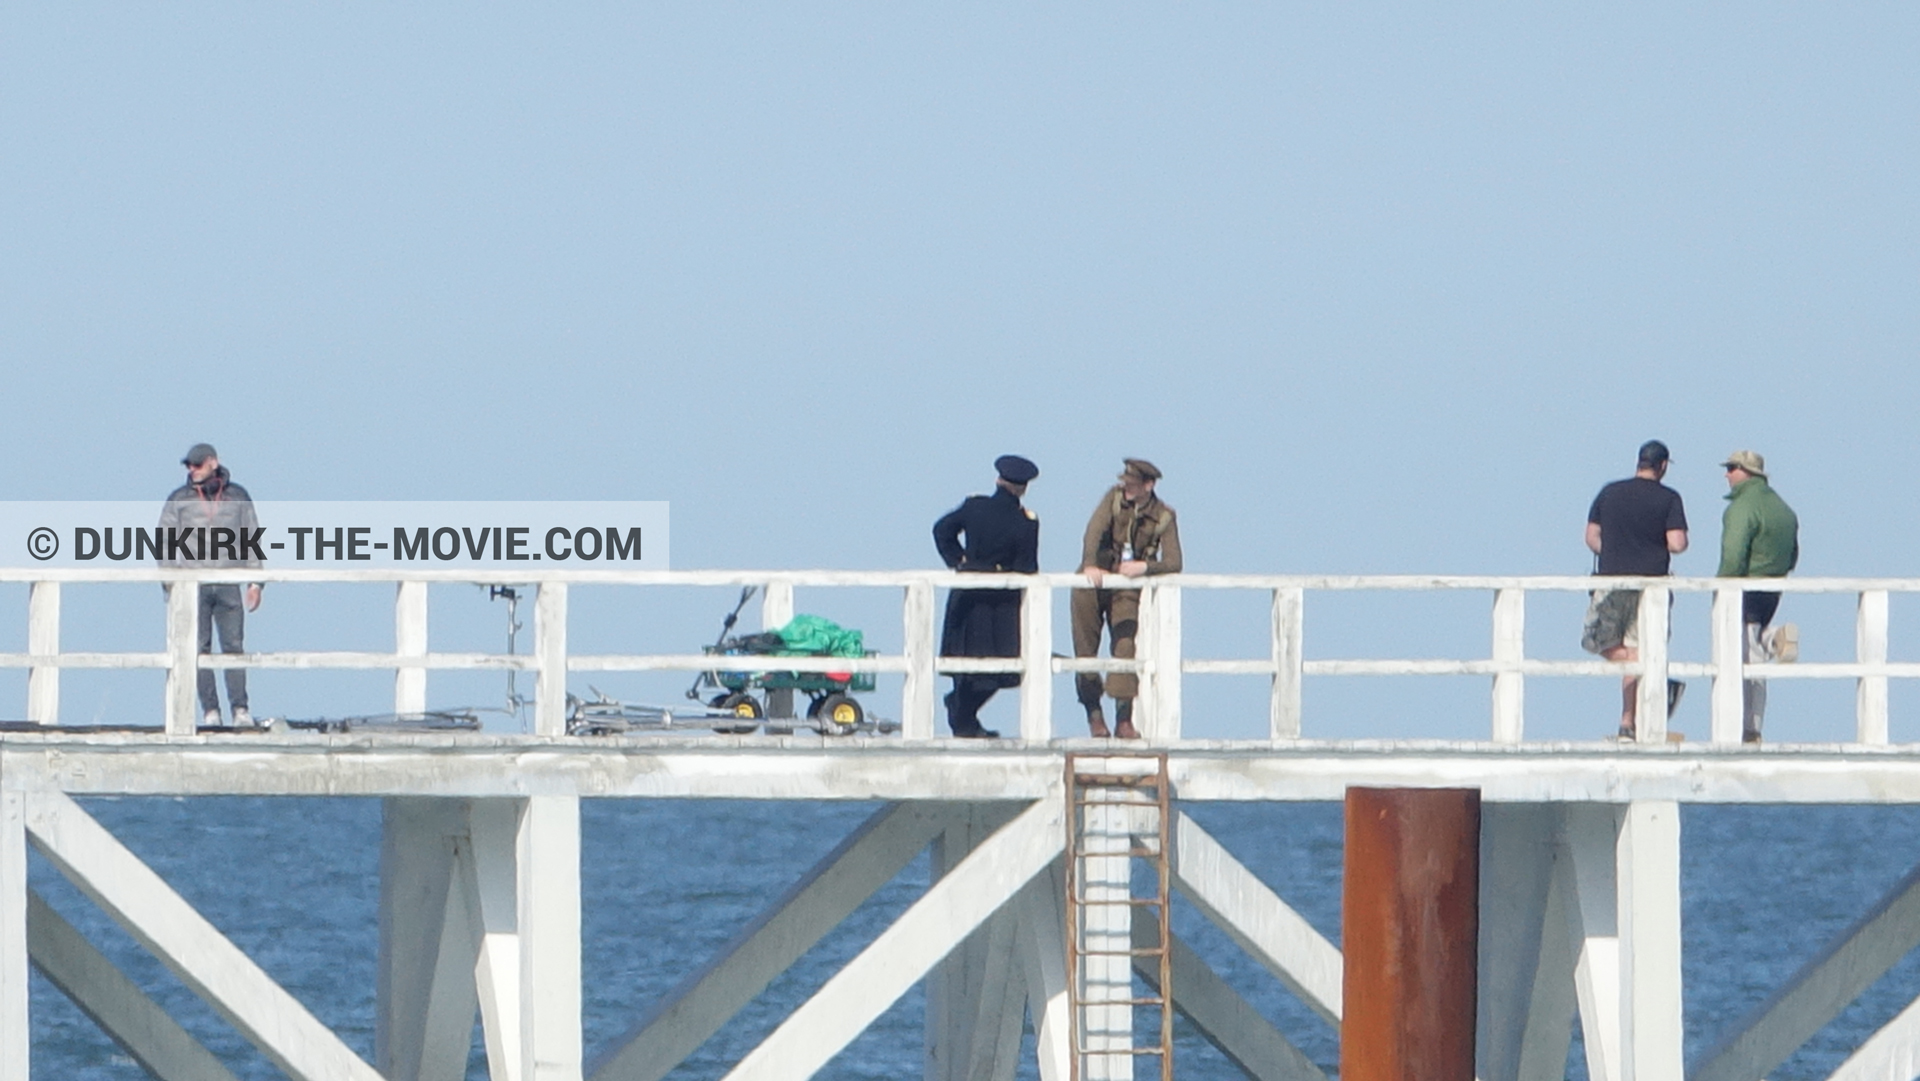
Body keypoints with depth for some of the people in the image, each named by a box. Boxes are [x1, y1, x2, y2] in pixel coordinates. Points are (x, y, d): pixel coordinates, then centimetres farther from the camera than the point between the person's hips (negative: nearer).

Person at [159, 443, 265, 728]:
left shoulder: (237, 498, 9)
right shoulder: (179, 500, 8)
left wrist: (255, 581, 5)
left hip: (228, 584, 0)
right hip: (192, 584, 0)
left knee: (234, 646, -6)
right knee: (199, 648, -3)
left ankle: (240, 709, -6)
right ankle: (210, 710, -1)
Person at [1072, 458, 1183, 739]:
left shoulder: (1164, 518, -2)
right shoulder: (1115, 498, -1)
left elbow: (1173, 564, -9)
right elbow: (1094, 530, -16)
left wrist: (1144, 566, -28)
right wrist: (1089, 565, -31)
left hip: (1126, 589, -1)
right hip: (1095, 580, 1)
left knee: (1125, 648, -14)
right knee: (1086, 649, -6)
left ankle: (1124, 720, -15)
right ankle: (1093, 712, 6)